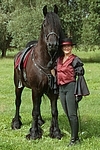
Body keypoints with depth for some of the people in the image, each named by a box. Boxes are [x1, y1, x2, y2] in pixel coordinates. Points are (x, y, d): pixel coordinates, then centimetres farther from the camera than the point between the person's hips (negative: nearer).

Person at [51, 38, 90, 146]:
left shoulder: (75, 60, -7)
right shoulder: (59, 59, 12)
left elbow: (80, 76, -9)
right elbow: (55, 74, 23)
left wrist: (78, 92, -14)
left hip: (71, 87, -7)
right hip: (61, 88, 7)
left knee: (72, 114, -6)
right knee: (67, 114, 12)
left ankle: (74, 138, 0)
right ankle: (75, 136, 22)